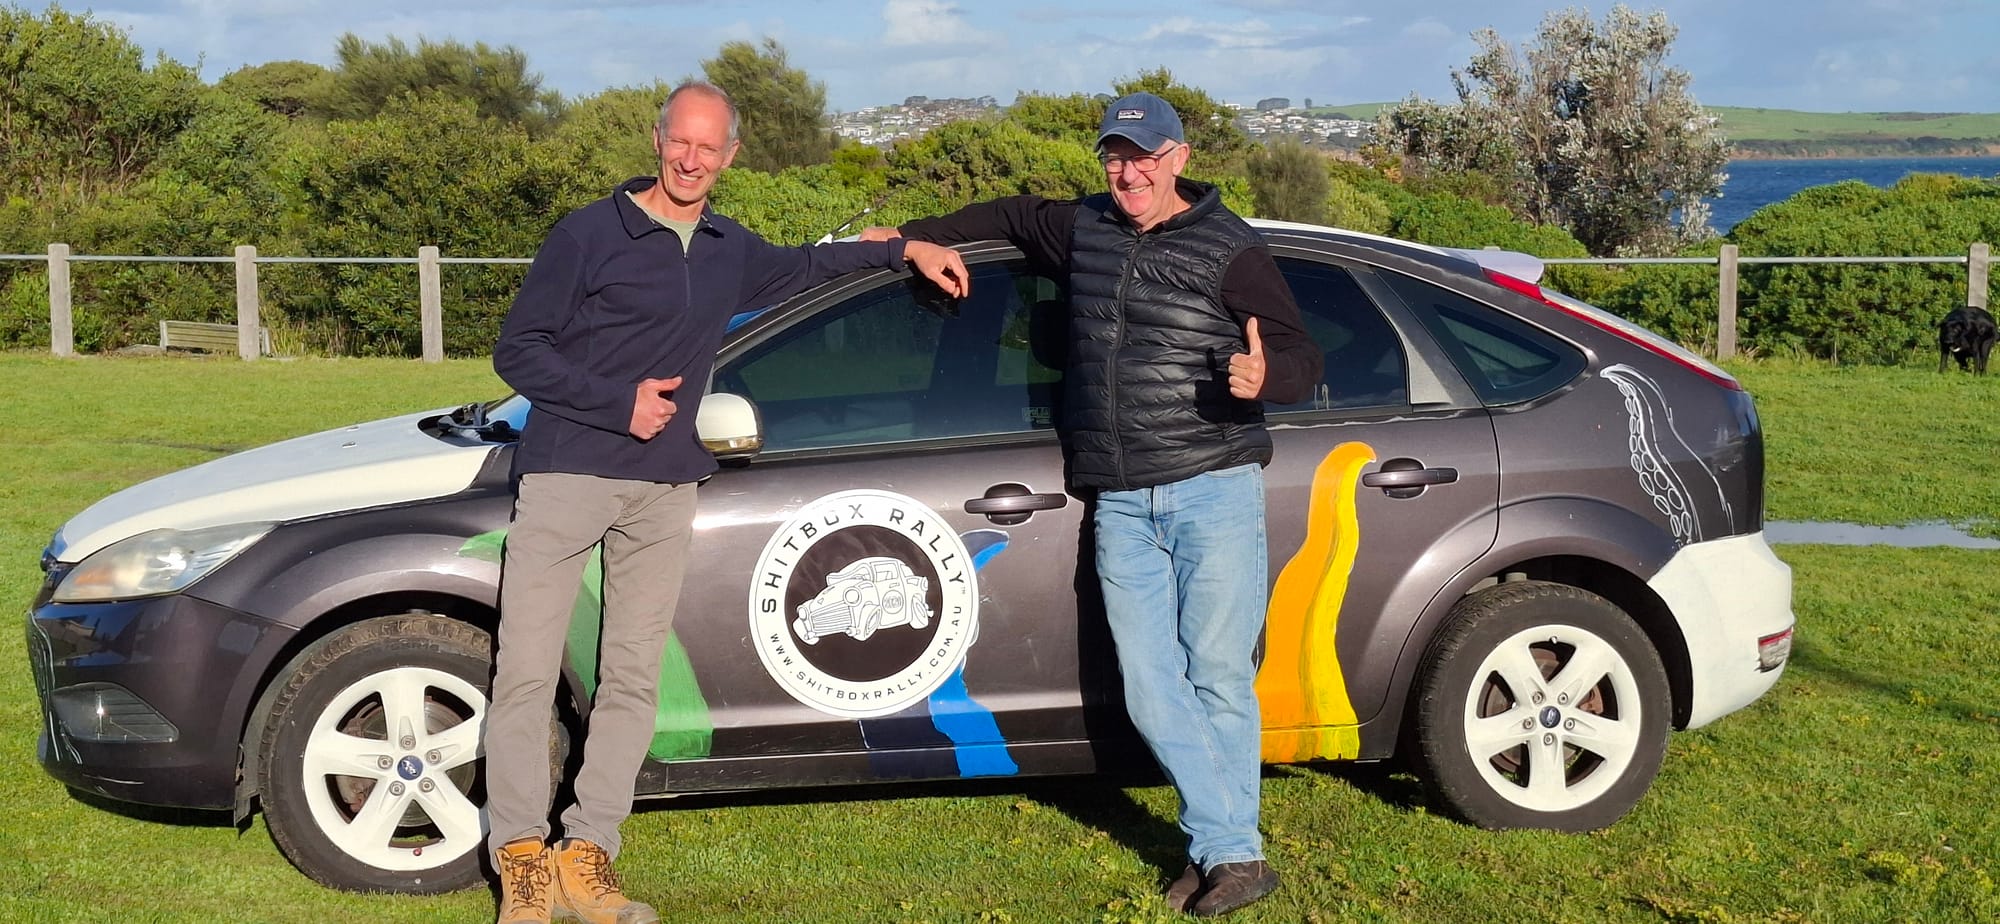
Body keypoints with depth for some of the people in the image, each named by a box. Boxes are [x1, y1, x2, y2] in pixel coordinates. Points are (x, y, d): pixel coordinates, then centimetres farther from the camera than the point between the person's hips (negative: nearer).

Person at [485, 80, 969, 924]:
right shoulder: (589, 235, -4)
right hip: (565, 475, -5)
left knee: (633, 682, 3)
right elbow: (516, 350, -4)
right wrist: (621, 402, -13)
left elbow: (804, 266, 35)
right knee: (526, 675, -7)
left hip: (662, 491, 5)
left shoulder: (729, 252, 14)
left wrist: (905, 251, 28)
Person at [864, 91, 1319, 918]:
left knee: (1217, 678, -6)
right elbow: (1012, 215, 35)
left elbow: (1304, 361, -5)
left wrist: (1264, 376, -28)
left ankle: (1232, 856, 3)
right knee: (1151, 691, 0)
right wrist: (911, 235, 37)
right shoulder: (1083, 230, 14)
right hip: (1121, 505, 5)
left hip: (1213, 491, -5)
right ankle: (1227, 849, 6)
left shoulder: (1228, 248, -2)